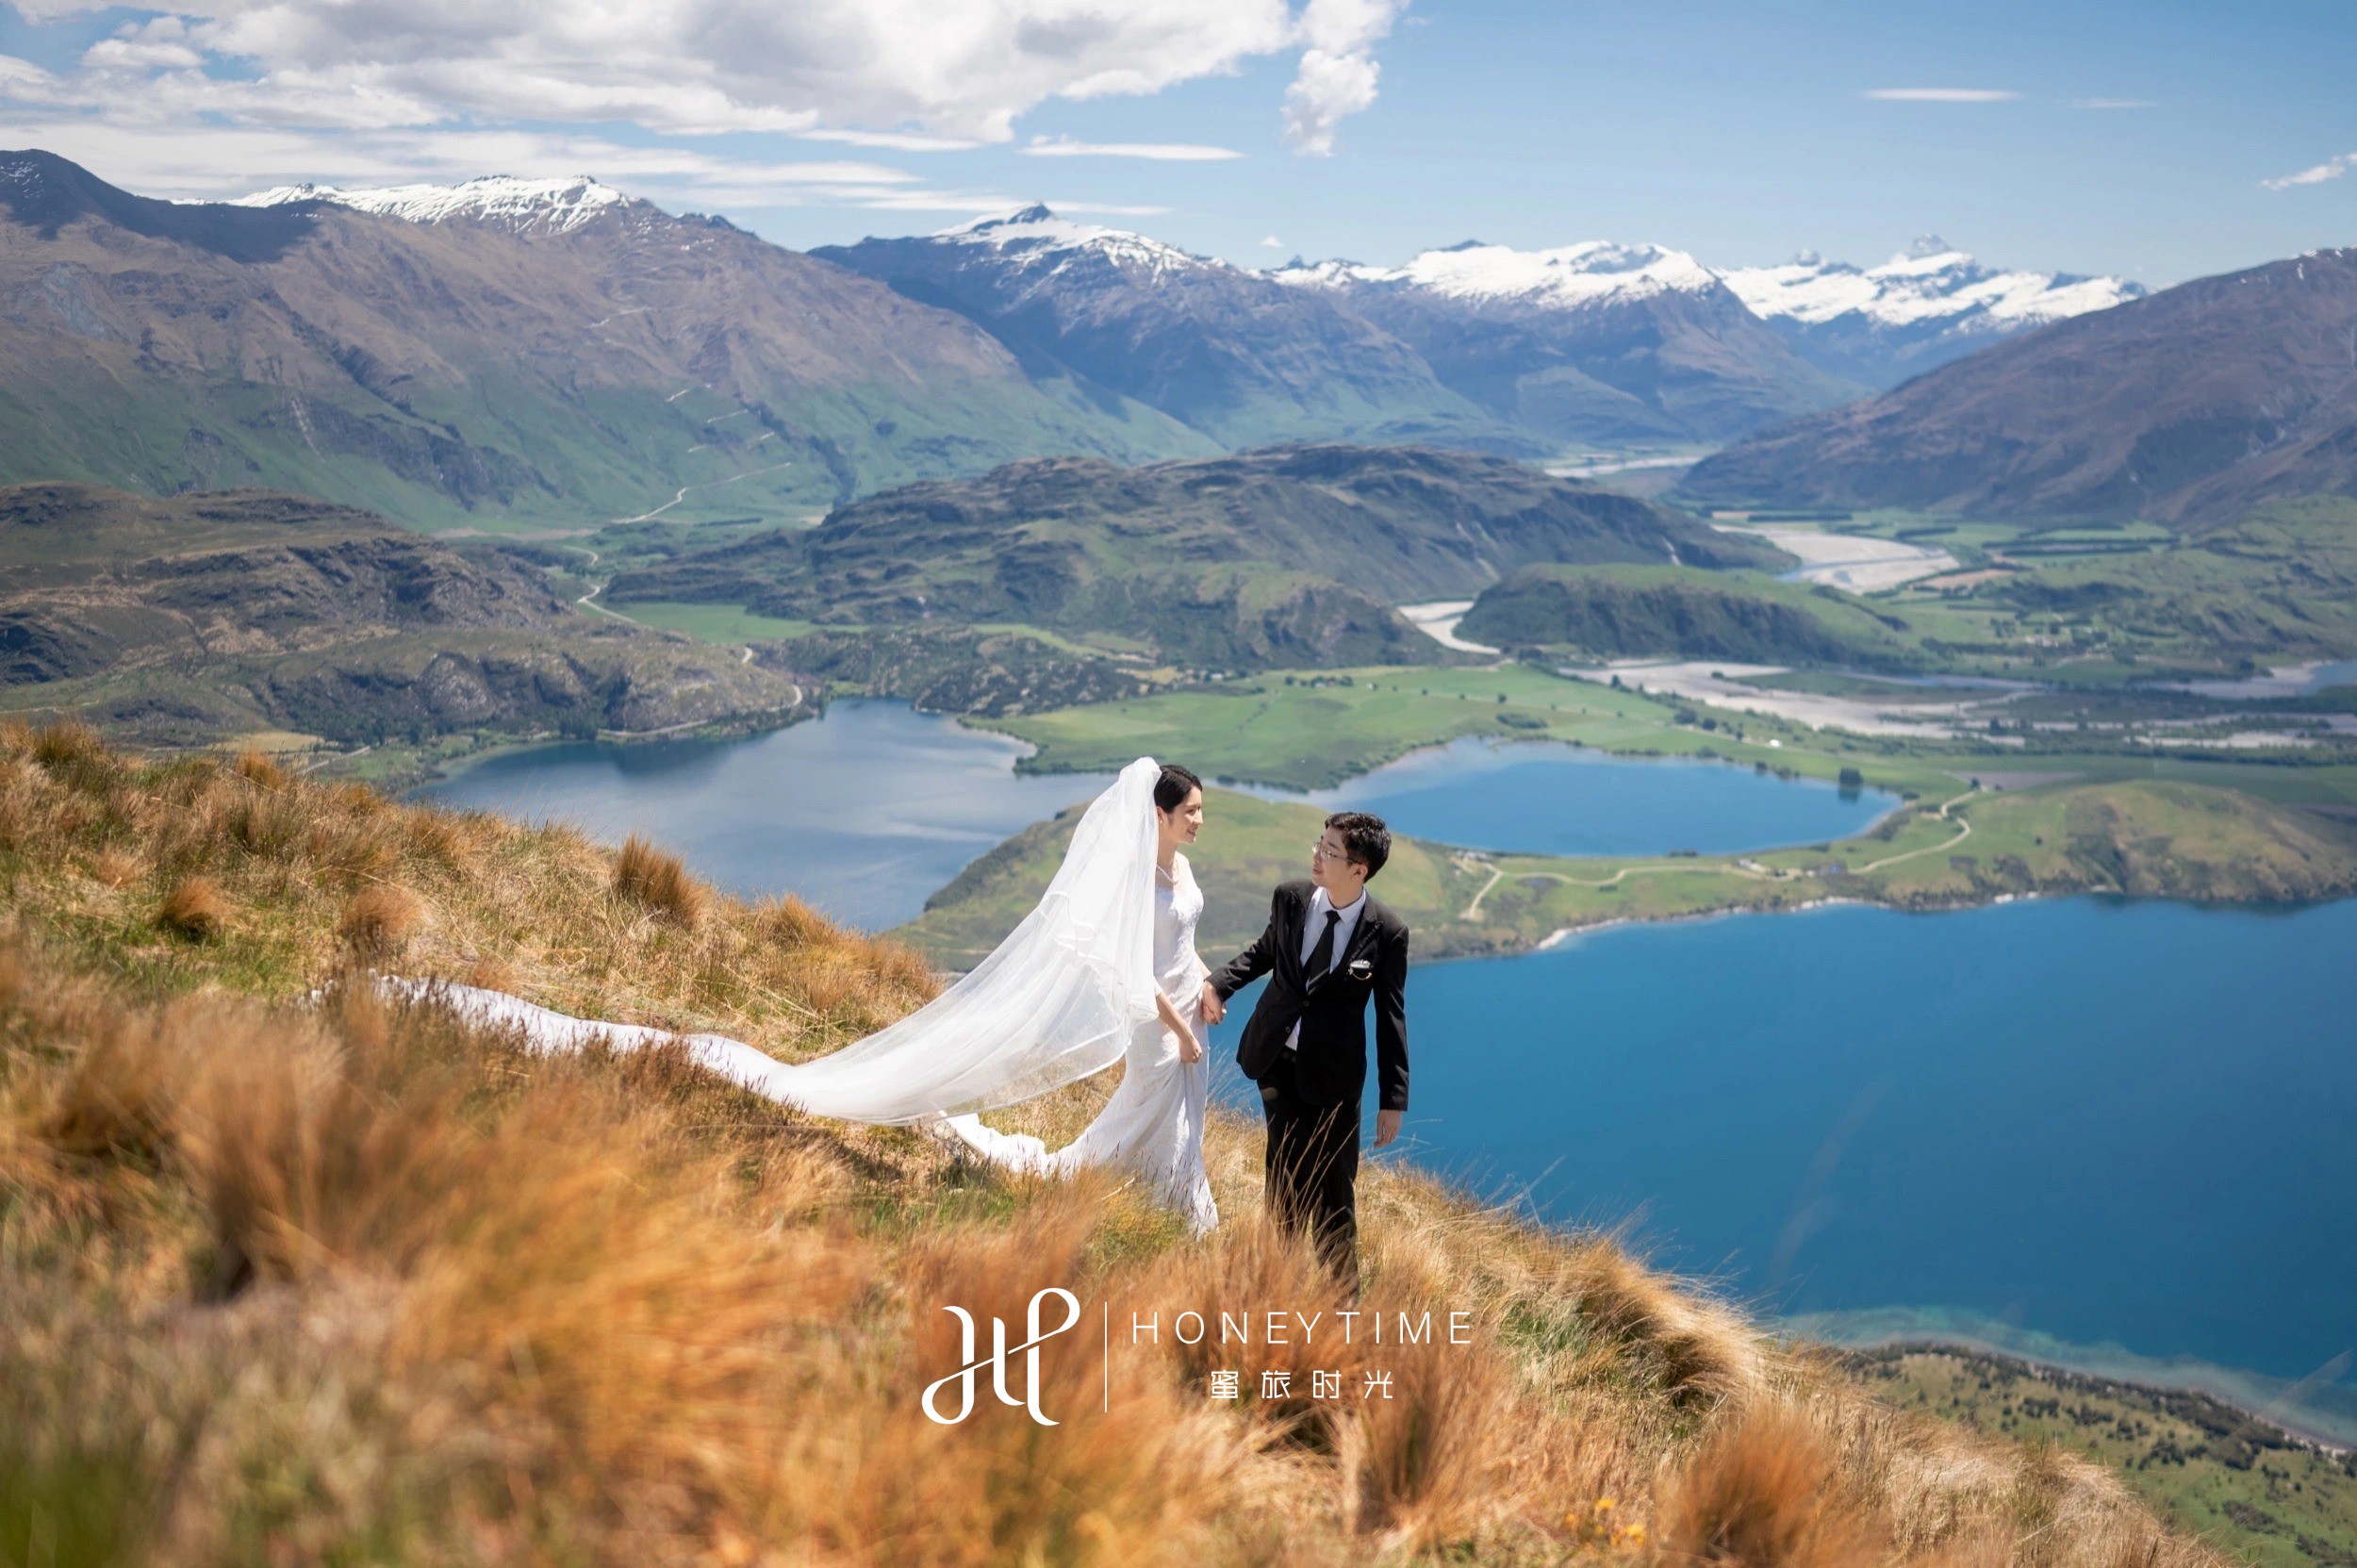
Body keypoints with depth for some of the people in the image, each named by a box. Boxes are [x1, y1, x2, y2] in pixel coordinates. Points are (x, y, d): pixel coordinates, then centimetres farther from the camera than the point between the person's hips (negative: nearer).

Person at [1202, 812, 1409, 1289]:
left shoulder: (1387, 932, -14)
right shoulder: (1290, 899, -6)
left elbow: (1391, 1016, -7)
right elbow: (1266, 949, 15)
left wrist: (1393, 1099, -7)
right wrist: (1219, 982, -2)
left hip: (1333, 1071, -3)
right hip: (1276, 1057, 3)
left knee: (1333, 1186, 5)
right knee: (1286, 1170, 12)